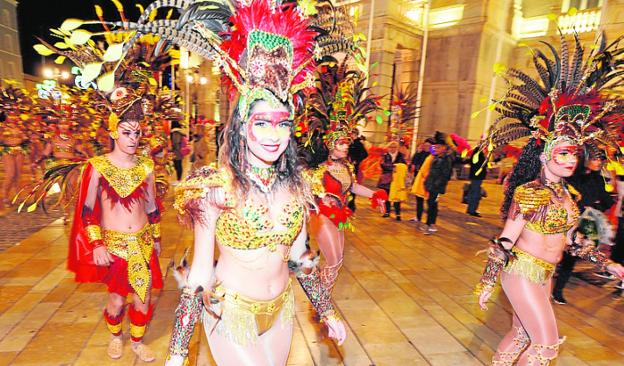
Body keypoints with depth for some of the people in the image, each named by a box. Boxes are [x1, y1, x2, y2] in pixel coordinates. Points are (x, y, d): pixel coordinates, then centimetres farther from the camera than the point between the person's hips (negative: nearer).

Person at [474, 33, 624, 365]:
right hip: (522, 272, -7)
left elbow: (570, 241, 15)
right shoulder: (527, 193, -19)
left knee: (521, 335, 16)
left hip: (545, 275, 7)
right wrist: (487, 283, -15)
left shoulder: (568, 195, 5)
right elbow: (505, 241, -17)